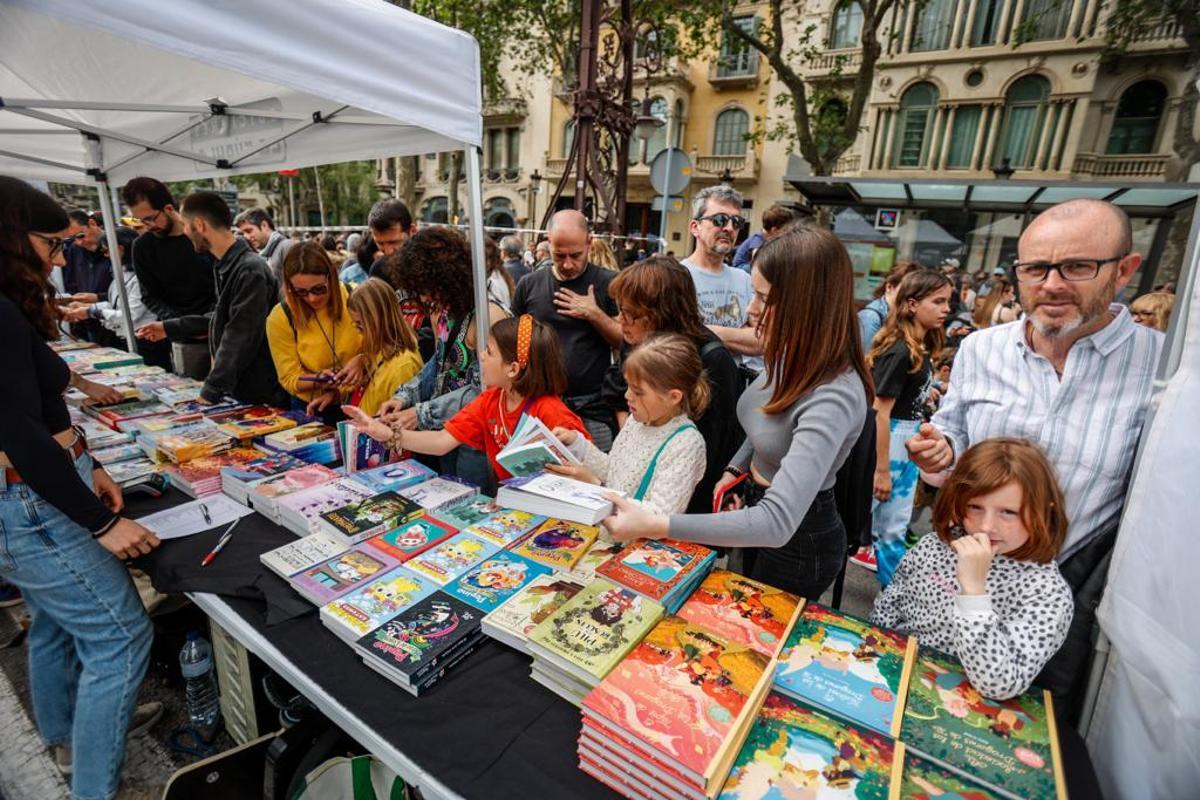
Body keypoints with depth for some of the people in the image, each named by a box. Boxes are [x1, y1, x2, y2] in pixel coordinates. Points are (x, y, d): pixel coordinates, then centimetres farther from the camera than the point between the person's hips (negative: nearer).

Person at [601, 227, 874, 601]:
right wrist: (735, 469, -2)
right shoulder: (791, 355, -9)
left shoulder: (833, 398, -35)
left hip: (798, 542, -7)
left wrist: (655, 526, -46)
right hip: (758, 504, 8)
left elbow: (777, 523, -42)